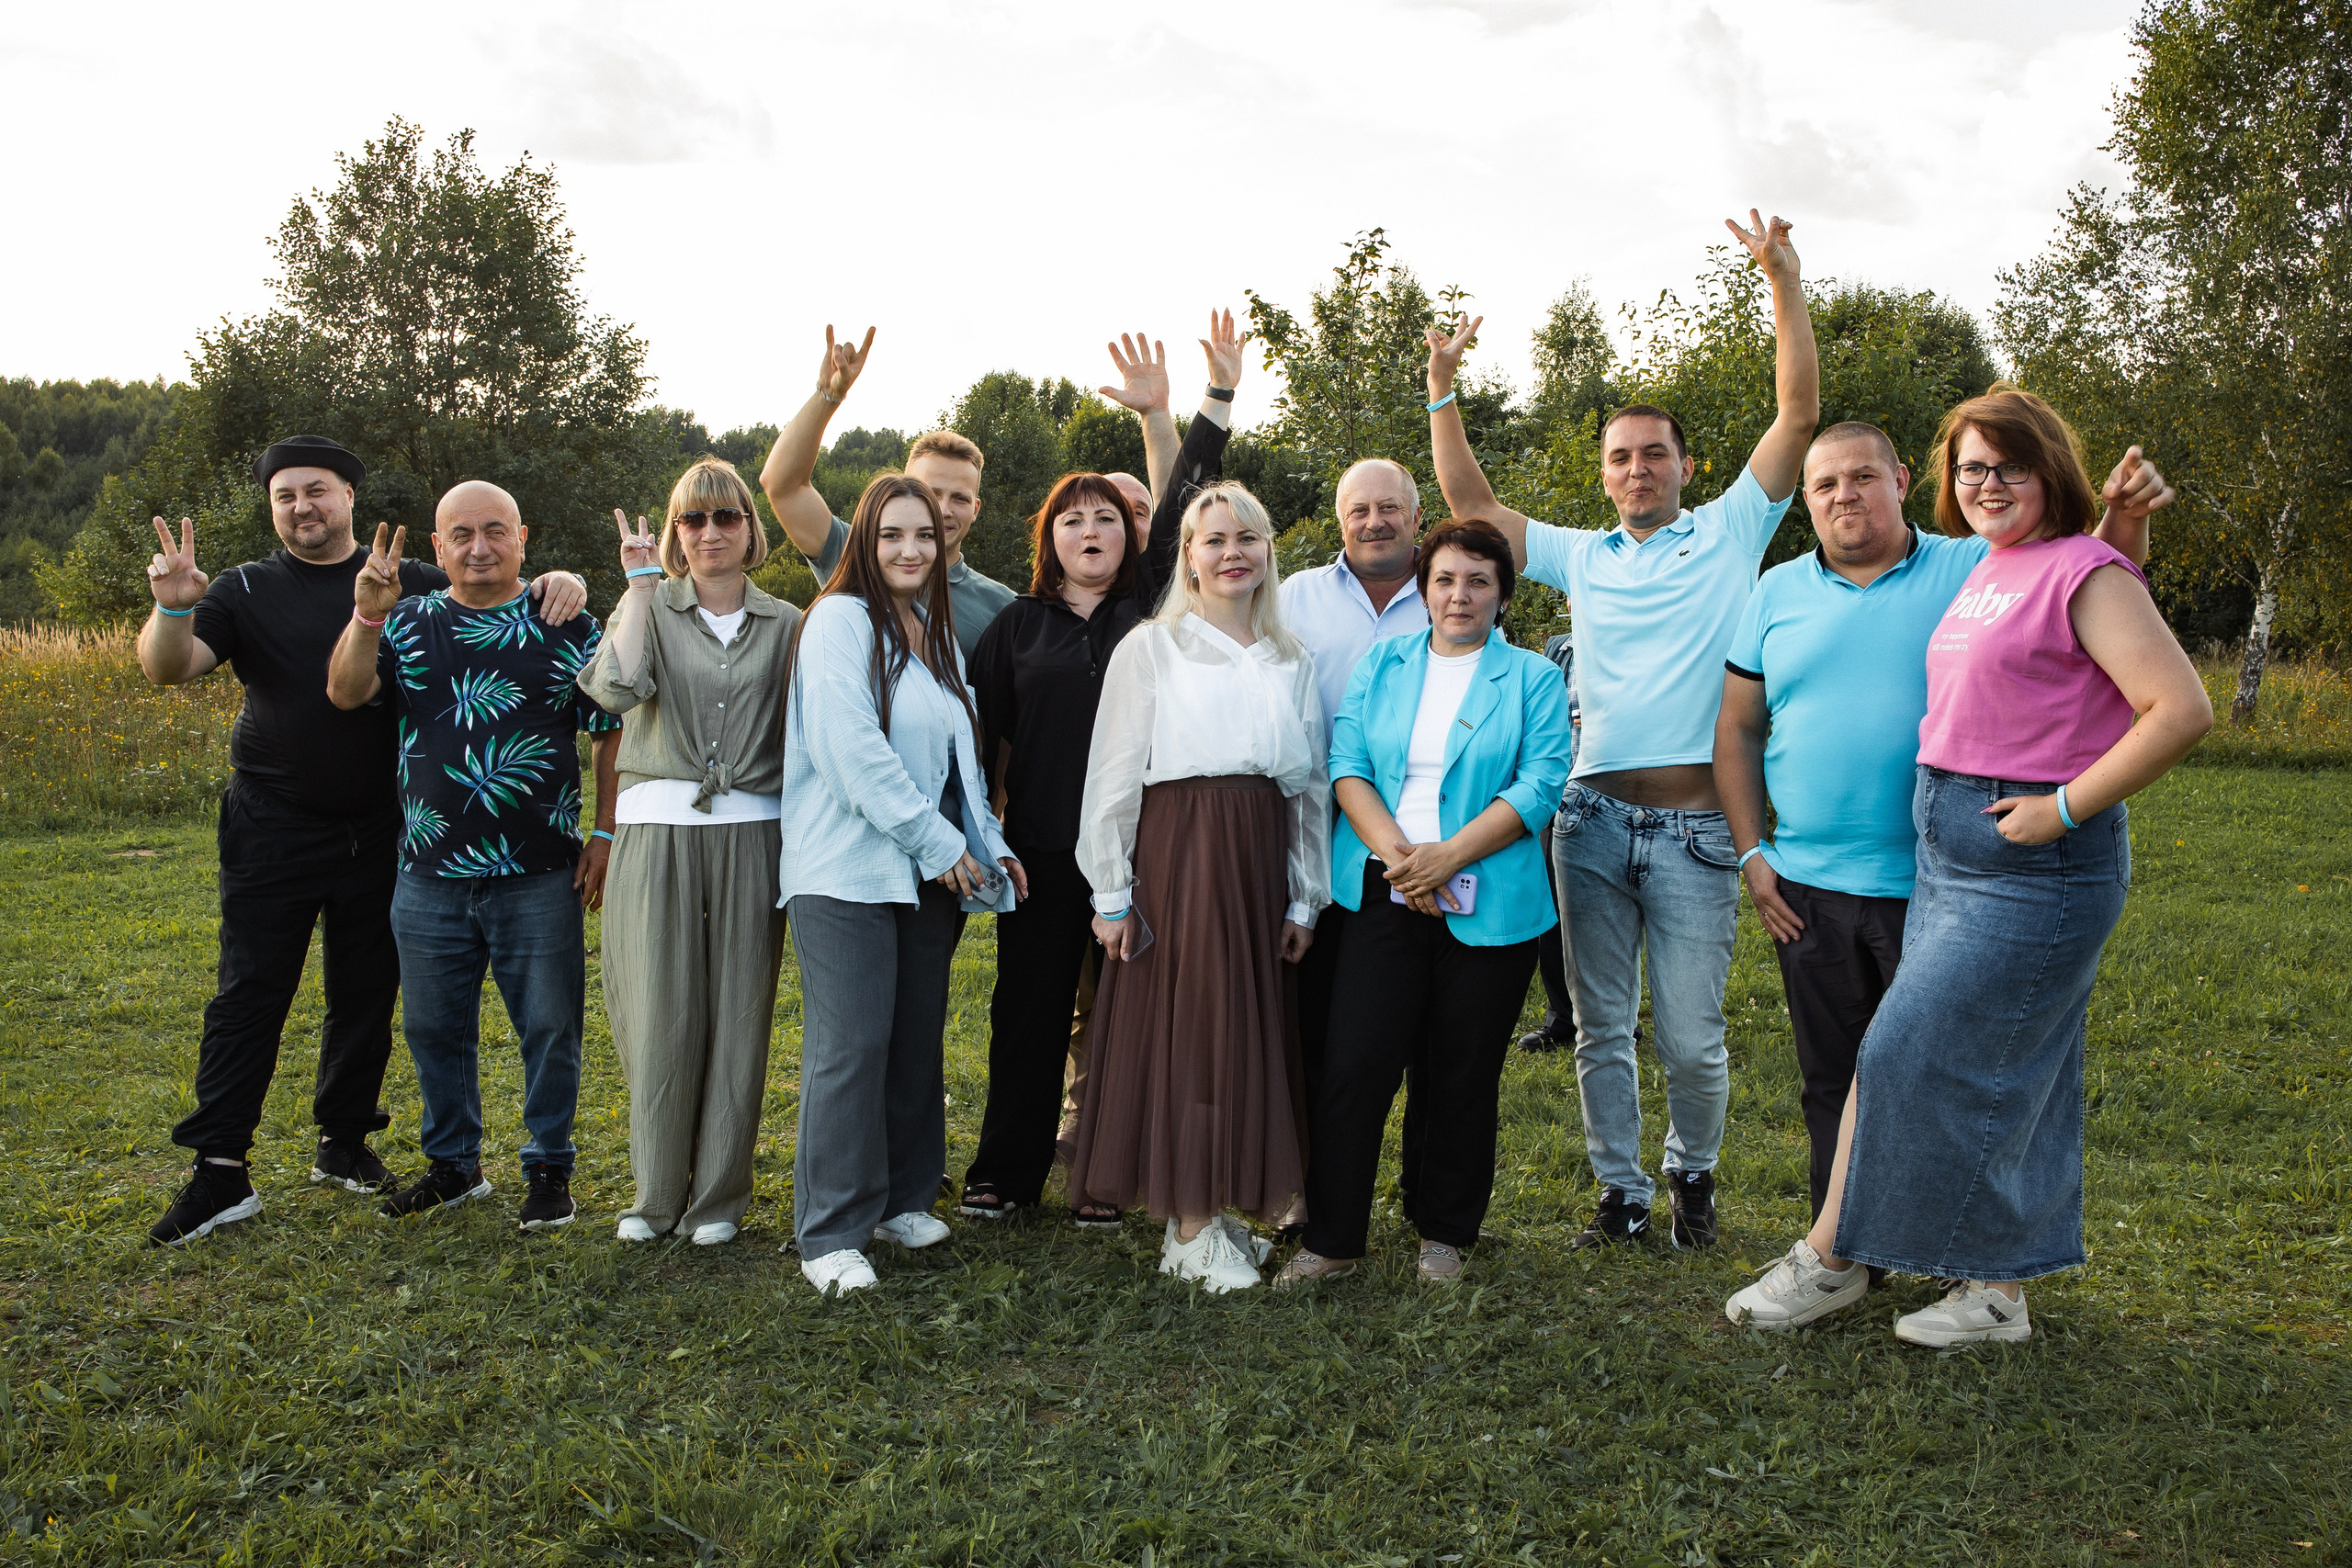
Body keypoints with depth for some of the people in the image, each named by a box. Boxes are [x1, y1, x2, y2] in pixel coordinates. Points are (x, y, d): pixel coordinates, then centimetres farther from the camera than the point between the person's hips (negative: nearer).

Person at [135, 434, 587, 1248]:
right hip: (274, 832, -2)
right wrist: (173, 606, -28)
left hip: (380, 831, 2)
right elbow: (168, 668, -7)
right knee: (250, 992, -4)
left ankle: (345, 1141, 26)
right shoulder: (248, 590, 3)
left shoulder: (410, 584, 7)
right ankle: (220, 1173, -1)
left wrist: (557, 584, -13)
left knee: (366, 994, 11)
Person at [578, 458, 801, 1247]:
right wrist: (642, 583, -6)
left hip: (750, 835, 1)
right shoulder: (648, 609, 8)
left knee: (737, 1013, 4)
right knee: (659, 1013, 0)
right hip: (656, 832, -1)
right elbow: (620, 685, -13)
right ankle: (656, 1191, 17)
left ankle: (719, 1195, 16)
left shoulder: (784, 624, 11)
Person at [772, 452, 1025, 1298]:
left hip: (930, 872, 7)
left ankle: (901, 1200, 24)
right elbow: (853, 751, -15)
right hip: (848, 870, -7)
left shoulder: (936, 631, 18)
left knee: (917, 1040, 9)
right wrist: (939, 844, -13)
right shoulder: (840, 620, -6)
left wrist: (987, 843, 12)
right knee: (850, 1047, -8)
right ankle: (831, 1235, 1)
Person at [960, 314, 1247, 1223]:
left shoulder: (1151, 605, 7)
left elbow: (1183, 504, 0)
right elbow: (983, 731, 8)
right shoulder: (1017, 624, 8)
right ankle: (1007, 1172, 20)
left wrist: (1216, 396, -6)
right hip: (1042, 848, 0)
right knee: (1029, 1011, 7)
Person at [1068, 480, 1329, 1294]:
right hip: (1175, 853, -4)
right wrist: (1112, 892, -6)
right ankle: (1191, 1231, 5)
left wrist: (1305, 897, 8)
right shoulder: (1151, 647, 3)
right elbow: (1113, 776, -1)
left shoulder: (1291, 662, 15)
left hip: (1261, 860, 4)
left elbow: (1312, 785, 14)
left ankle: (1223, 1206, 18)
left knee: (1252, 1027, 6)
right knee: (1186, 1026, -3)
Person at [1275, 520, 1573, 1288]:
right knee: (1355, 1066, -4)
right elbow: (1347, 764, 4)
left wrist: (1447, 857, -16)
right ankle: (1330, 1239, 7)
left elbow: (1540, 785, -5)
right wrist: (1395, 852, -13)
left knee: (1461, 1078, 7)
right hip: (1385, 899, 1)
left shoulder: (1533, 679, 6)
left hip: (1487, 904, -1)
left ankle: (1444, 1233, 24)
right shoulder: (1382, 663, 12)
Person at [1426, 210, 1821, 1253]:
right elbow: (1471, 507, 15)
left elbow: (1799, 413, 0)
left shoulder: (1730, 532, 7)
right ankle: (1621, 1193, 23)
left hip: (1695, 826, -3)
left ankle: (1692, 1173, 27)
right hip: (1593, 820, 3)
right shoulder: (1581, 557, 14)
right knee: (1601, 1029, 9)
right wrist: (1443, 393, 7)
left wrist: (1784, 278, -5)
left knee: (1692, 1038, 1)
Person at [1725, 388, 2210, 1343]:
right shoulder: (1983, 573, 13)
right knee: (2005, 1071, 14)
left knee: (1908, 1054, -3)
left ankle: (1831, 1260, 12)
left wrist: (2062, 808, -18)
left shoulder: (2084, 571, -12)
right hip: (1949, 849, 8)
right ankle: (1996, 1291, 24)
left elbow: (2182, 710, -19)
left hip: (2031, 861, -8)